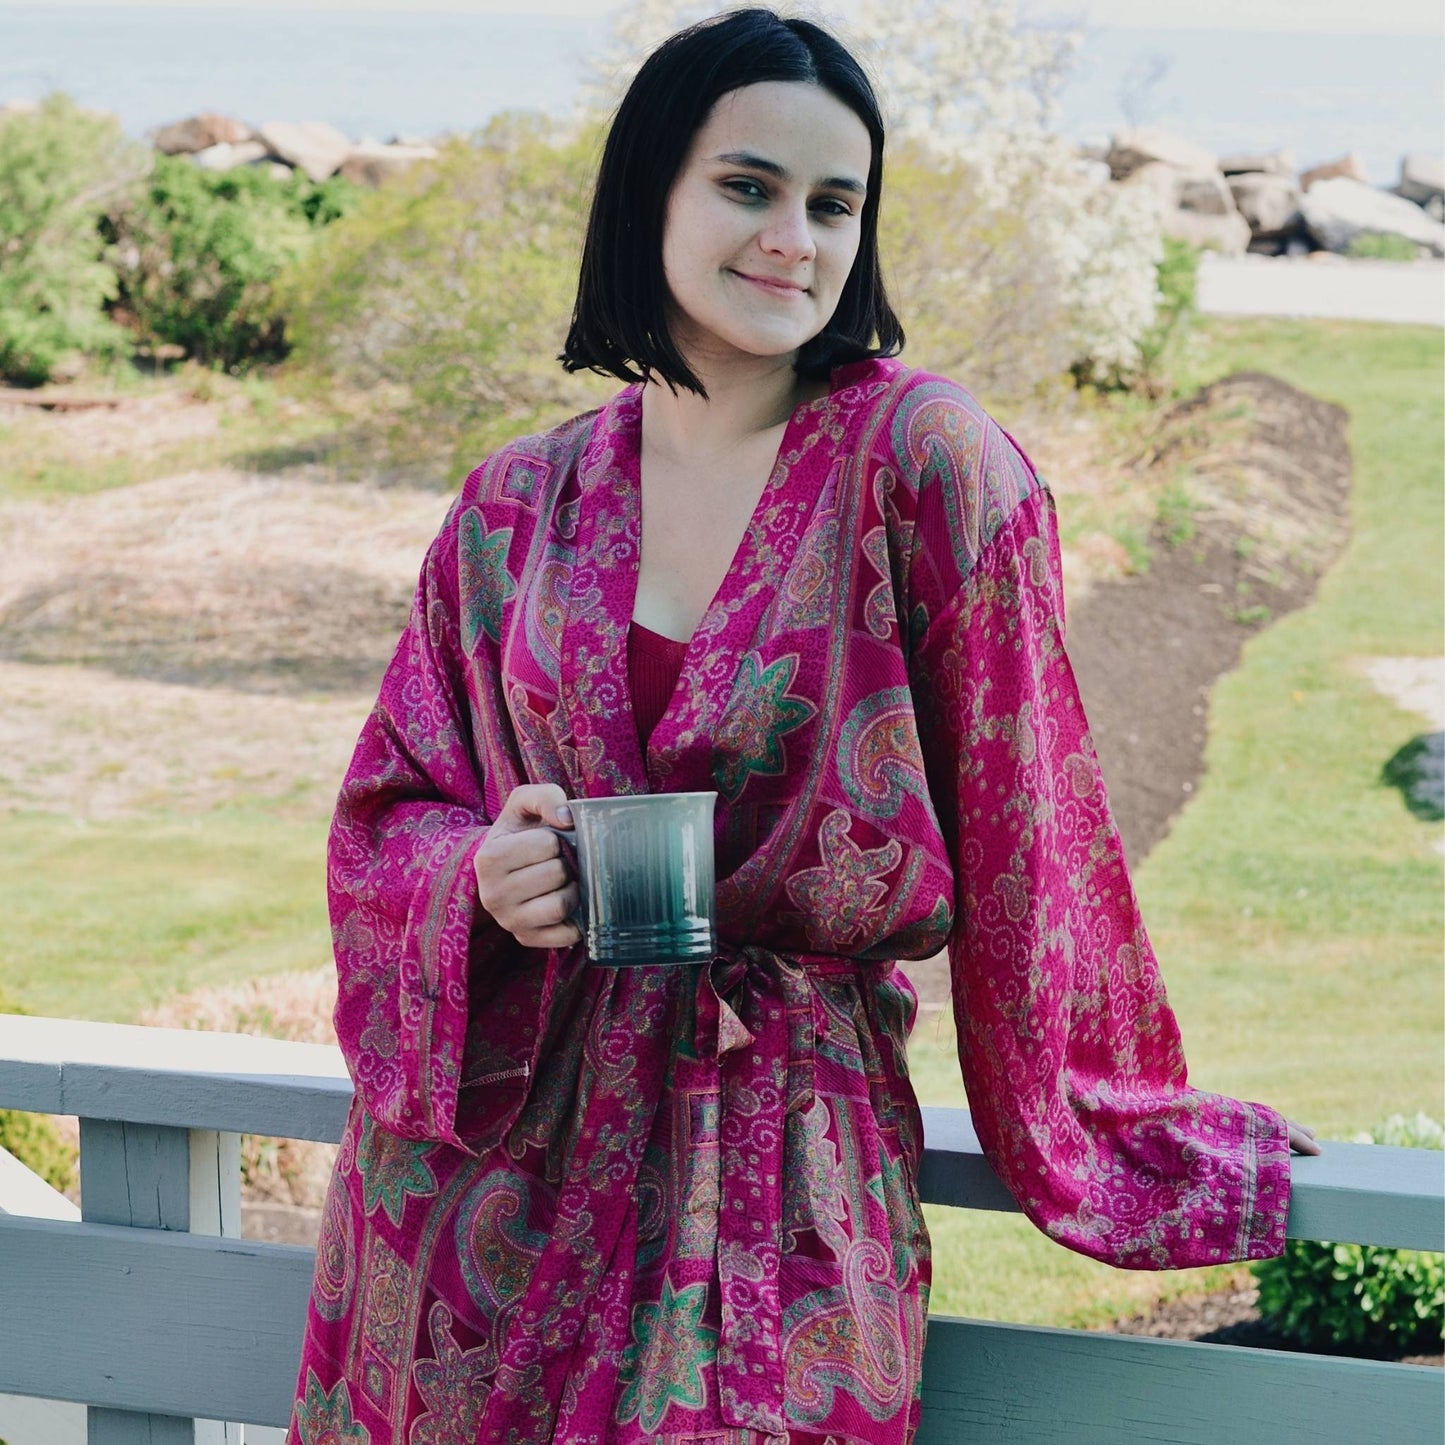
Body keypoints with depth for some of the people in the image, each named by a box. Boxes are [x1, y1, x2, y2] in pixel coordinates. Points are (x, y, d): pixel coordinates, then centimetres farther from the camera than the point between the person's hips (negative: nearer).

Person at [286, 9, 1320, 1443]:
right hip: (500, 1156, 3)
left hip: (778, 1192, -3)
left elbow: (1023, 833, -5)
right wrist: (481, 877, -12)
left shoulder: (925, 461, -7)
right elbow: (387, 816, 10)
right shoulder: (522, 504, 5)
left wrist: (1109, 1140, -2)